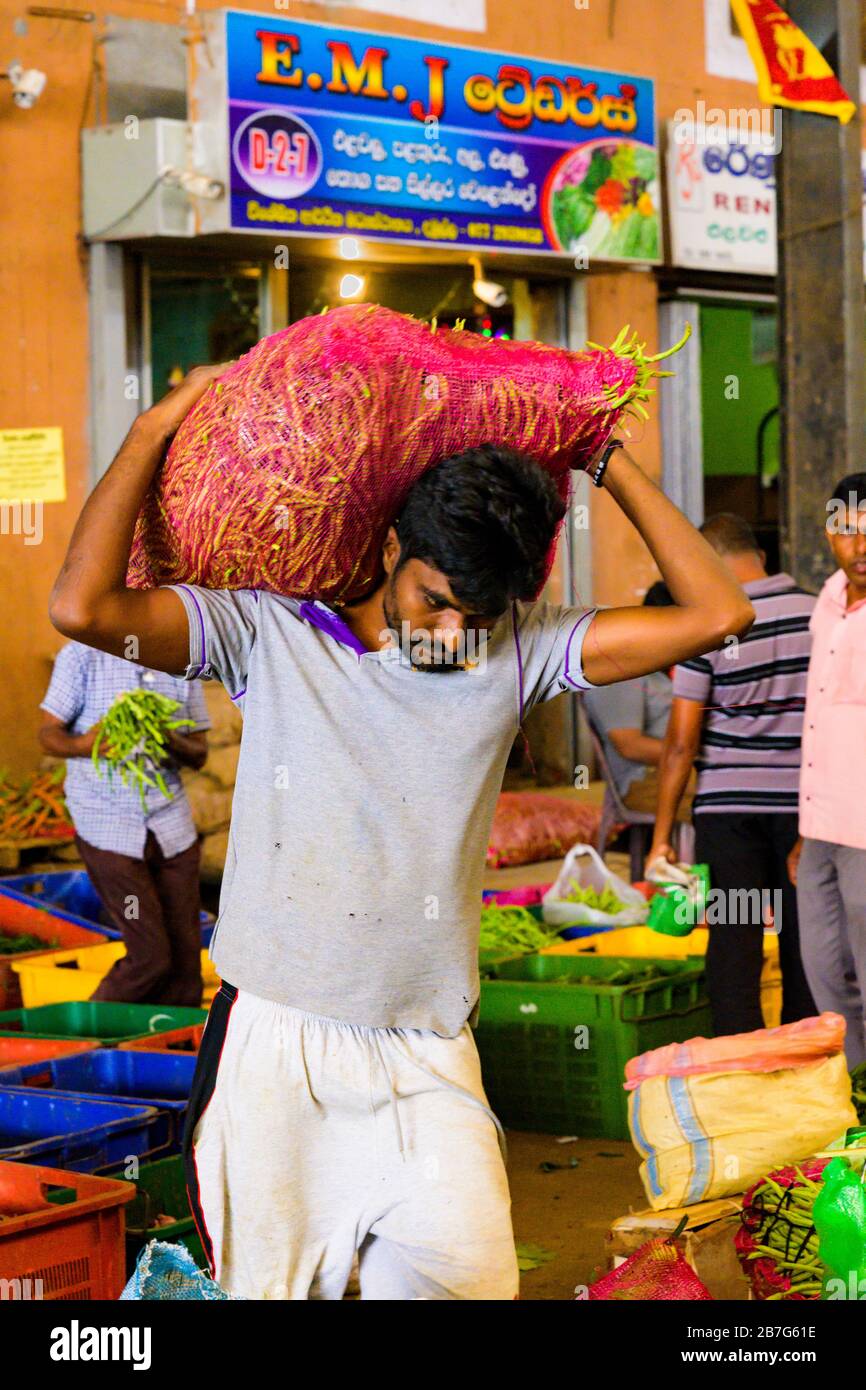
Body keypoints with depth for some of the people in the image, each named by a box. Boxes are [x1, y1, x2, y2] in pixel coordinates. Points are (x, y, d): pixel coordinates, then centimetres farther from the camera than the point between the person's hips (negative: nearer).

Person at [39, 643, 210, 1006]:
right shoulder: (82, 656, -5)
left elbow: (199, 755, 9)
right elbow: (49, 734, -3)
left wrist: (175, 743, -15)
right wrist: (83, 745, -26)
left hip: (171, 826, 5)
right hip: (107, 826, -5)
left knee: (186, 959, 3)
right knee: (150, 956, -9)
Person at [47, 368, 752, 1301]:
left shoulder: (515, 654, 6)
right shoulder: (270, 631, 0)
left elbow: (715, 613, 2)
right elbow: (83, 608, -13)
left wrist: (608, 463, 5)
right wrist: (153, 433, -5)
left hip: (427, 1059, 1)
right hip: (273, 1047, -1)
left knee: (466, 1273, -16)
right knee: (271, 1285, 3)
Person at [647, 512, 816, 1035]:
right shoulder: (821, 613, 1)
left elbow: (681, 742, -9)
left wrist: (662, 836, -3)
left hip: (729, 805, -3)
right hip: (805, 803, 3)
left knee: (734, 943, 2)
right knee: (803, 944, 11)